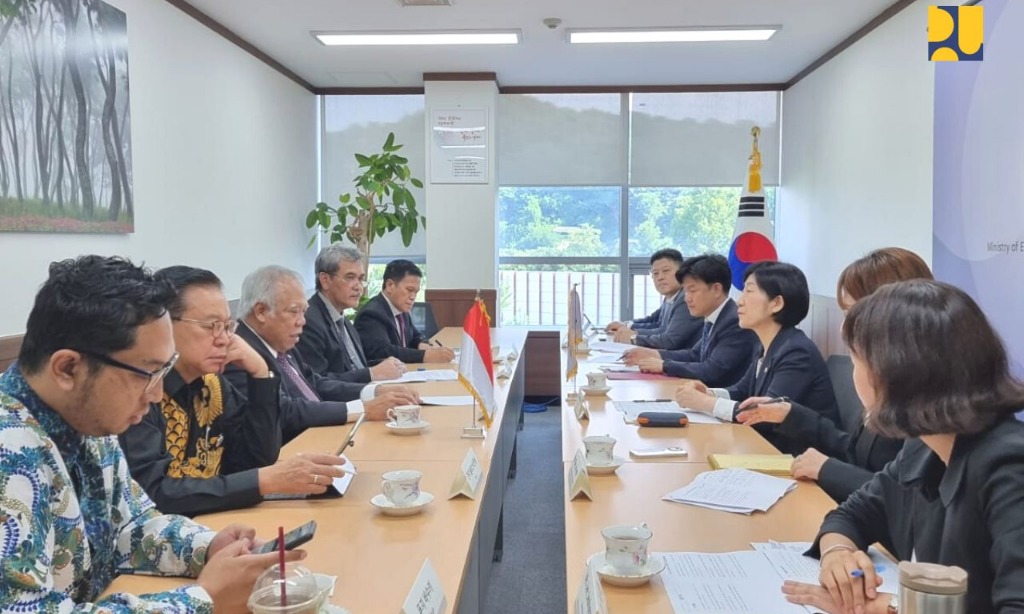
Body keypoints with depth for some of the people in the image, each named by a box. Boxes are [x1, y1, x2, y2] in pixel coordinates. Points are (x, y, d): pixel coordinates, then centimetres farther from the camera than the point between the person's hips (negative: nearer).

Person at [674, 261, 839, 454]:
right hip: (772, 445, 7)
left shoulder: (798, 352, -20)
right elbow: (741, 391, 14)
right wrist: (707, 393, -6)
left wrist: (705, 402, -21)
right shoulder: (763, 347, 6)